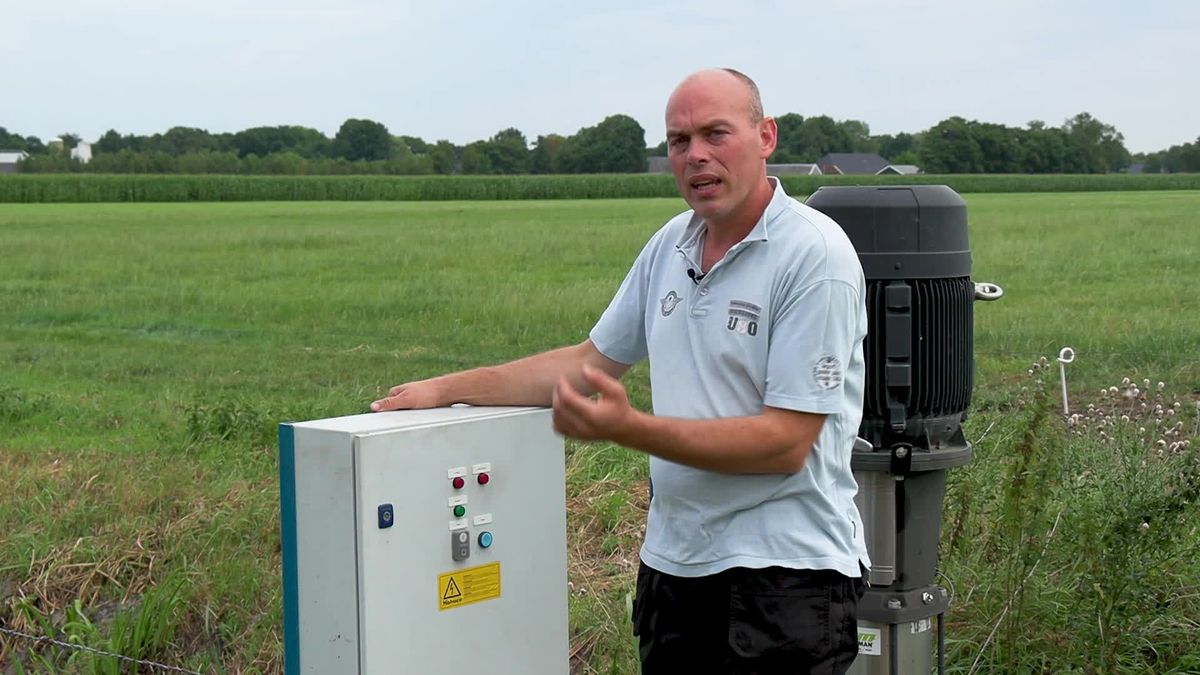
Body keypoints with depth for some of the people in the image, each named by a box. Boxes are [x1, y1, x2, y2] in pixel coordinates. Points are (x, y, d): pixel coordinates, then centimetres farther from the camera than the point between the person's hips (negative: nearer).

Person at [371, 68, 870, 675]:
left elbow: (785, 443, -19)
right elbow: (593, 361, 18)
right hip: (674, 557, 6)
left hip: (785, 569, -6)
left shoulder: (816, 255, -14)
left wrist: (628, 428, -26)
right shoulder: (671, 245, 8)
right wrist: (448, 389, 15)